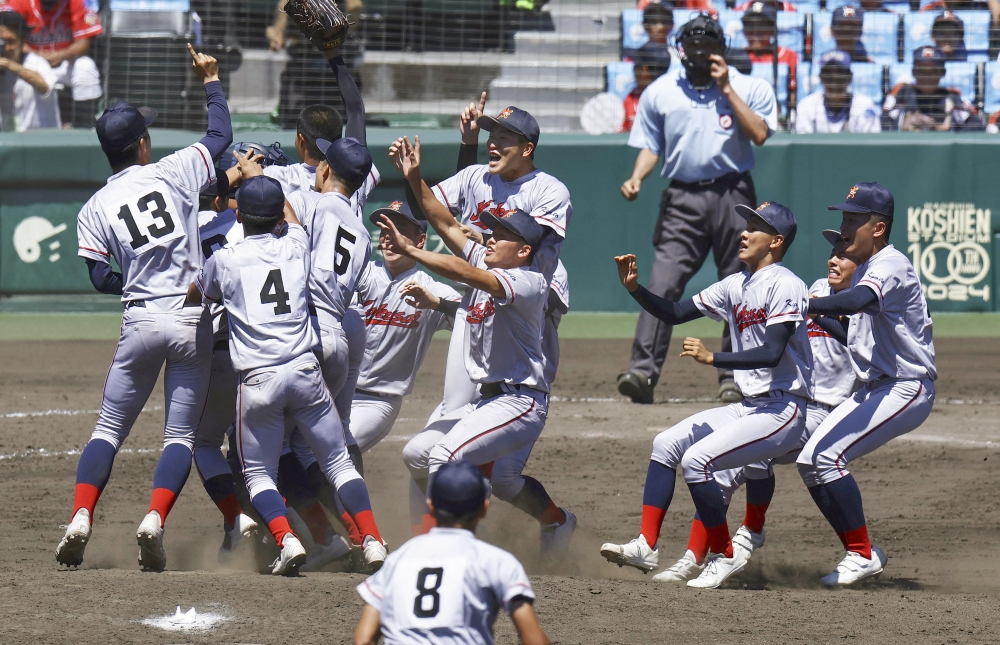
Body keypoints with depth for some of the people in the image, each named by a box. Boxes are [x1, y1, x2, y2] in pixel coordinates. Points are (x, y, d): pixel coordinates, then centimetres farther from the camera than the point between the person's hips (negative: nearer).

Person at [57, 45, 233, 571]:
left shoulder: (95, 209, 2)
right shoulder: (174, 173, 0)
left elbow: (101, 279, -2)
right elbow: (221, 134, 13)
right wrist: (211, 82, 26)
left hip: (139, 322, 0)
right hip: (191, 320, 0)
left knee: (109, 428, 10)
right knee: (181, 433, 5)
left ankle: (81, 516, -7)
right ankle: (155, 518, -14)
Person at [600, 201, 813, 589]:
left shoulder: (783, 285, -14)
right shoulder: (736, 286, 14)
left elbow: (772, 353, -25)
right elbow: (675, 313, 15)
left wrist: (712, 359, -29)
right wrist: (634, 288, 0)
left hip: (783, 410, -10)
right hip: (749, 407, 10)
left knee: (696, 459, -22)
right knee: (666, 444, 5)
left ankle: (725, 555, -9)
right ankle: (646, 547, 1)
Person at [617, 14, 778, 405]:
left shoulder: (750, 89, 5)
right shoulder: (659, 92, 11)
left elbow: (760, 134, -9)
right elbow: (650, 145, 14)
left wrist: (726, 89, -10)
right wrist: (636, 178, -5)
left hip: (734, 195, 0)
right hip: (683, 198, 0)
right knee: (663, 284, -14)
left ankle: (732, 377, 11)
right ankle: (642, 371, -22)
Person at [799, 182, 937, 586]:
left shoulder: (892, 265, -17)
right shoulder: (864, 270, 15)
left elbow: (859, 301, -38)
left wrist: (801, 306, -49)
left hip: (907, 389, -10)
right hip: (875, 390, 10)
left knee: (825, 456, -21)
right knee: (811, 461, 6)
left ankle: (862, 555, -14)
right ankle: (860, 553, 11)